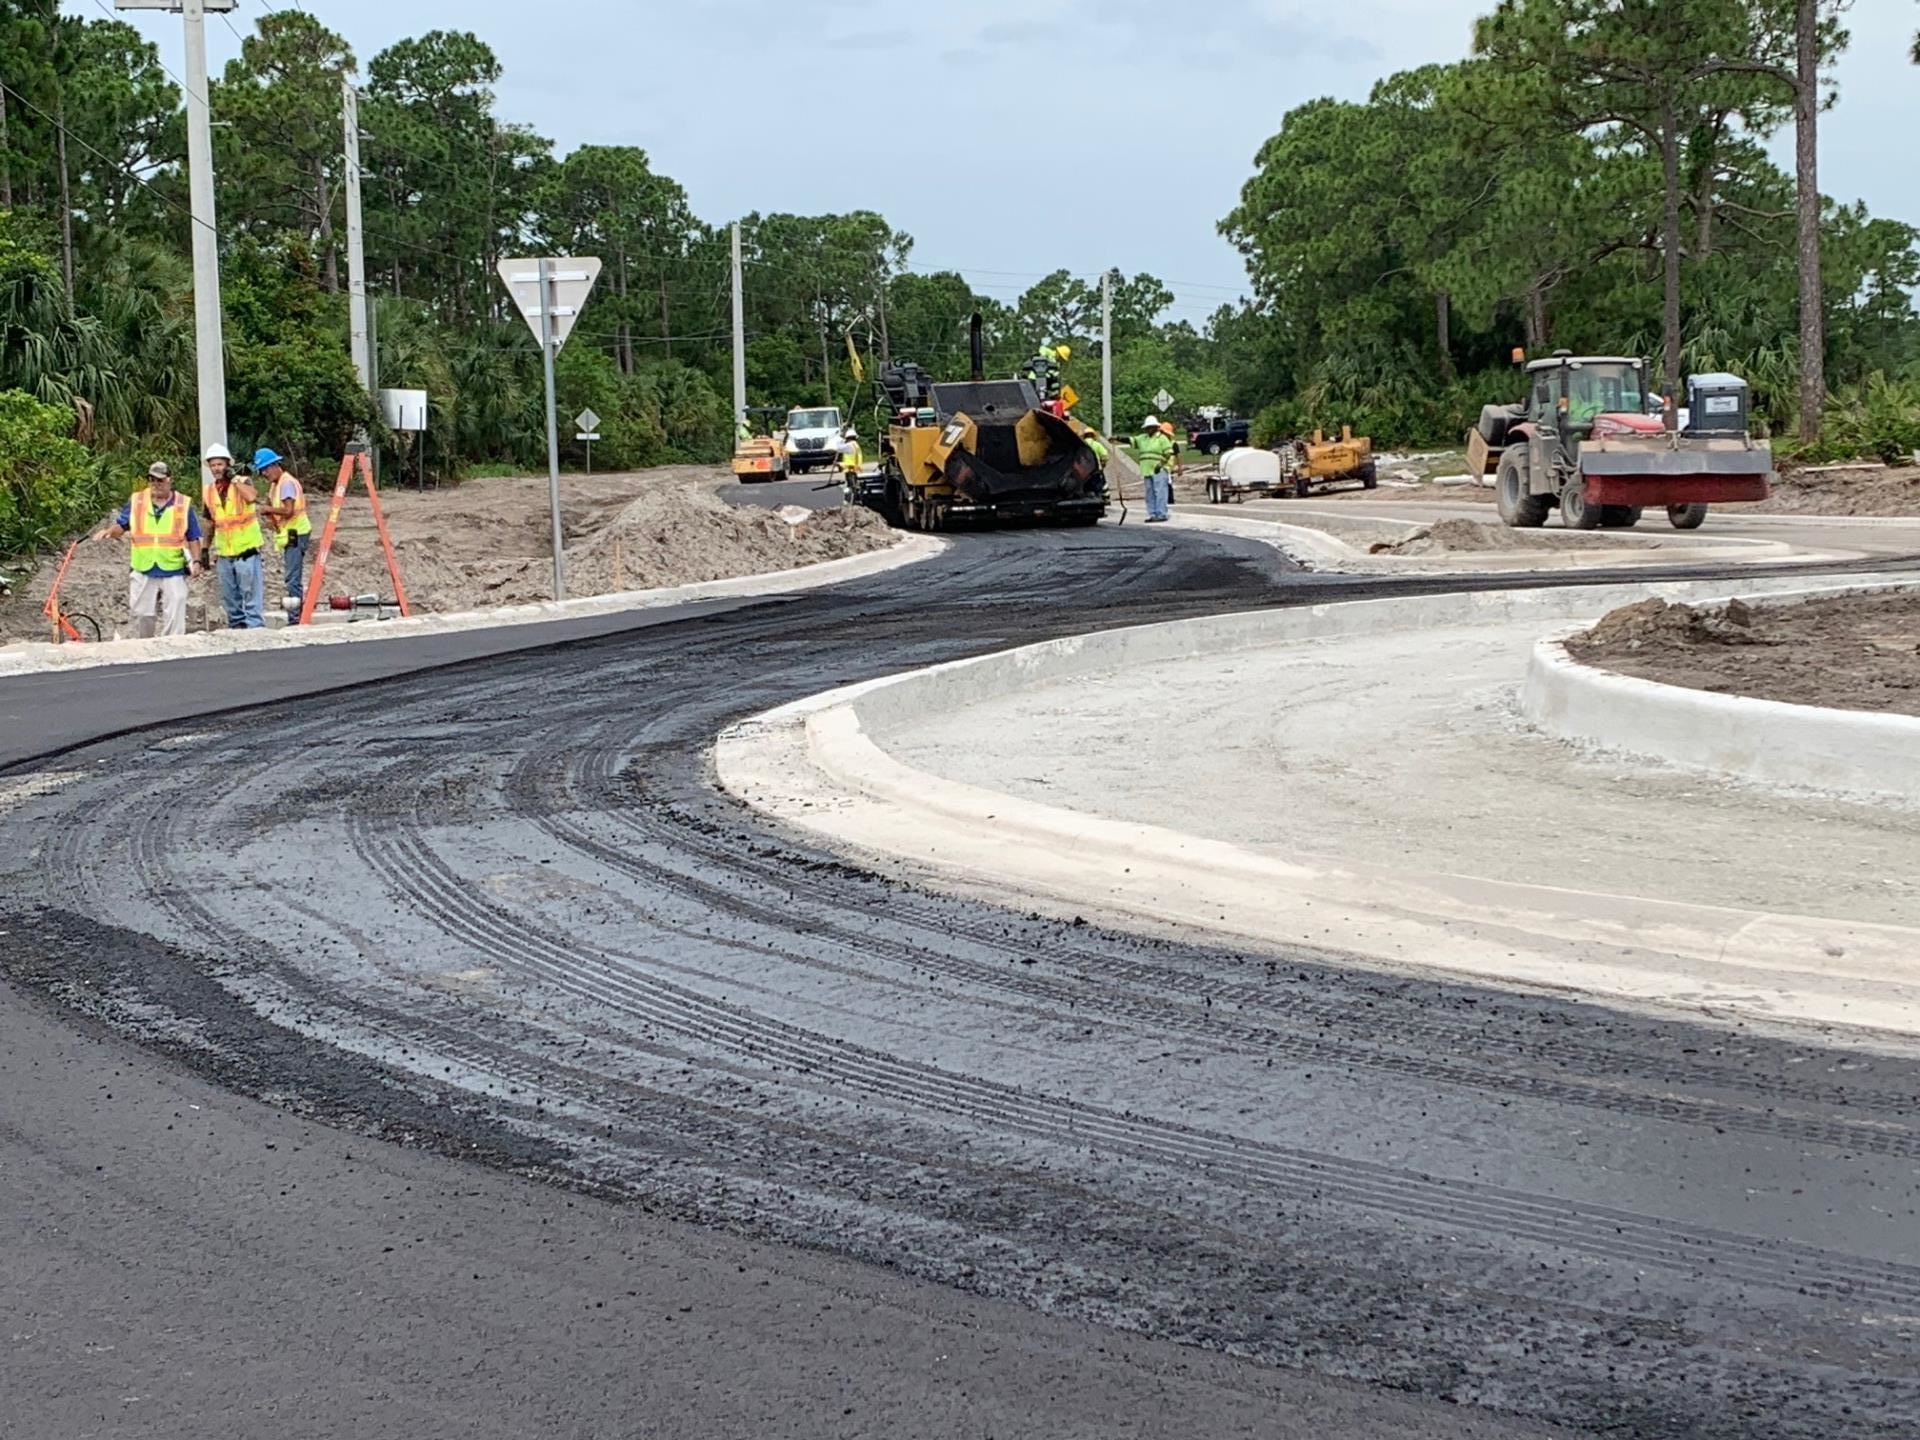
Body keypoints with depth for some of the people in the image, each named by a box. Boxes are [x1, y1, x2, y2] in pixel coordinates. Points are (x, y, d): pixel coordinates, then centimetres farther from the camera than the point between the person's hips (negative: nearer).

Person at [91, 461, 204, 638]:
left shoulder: (184, 505, 3)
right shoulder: (136, 501, 6)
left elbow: (193, 538, 6)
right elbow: (121, 525, 11)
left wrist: (196, 561, -5)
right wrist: (109, 531, -10)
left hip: (173, 572, -2)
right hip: (143, 572, 2)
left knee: (174, 619, -3)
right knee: (142, 617, 9)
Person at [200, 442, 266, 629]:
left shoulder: (242, 484, -5)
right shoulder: (208, 492, 9)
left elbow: (252, 497, -30)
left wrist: (234, 479, -20)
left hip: (246, 551, -6)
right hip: (224, 555, 6)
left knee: (252, 598, -7)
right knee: (230, 600, 14)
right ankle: (236, 627, 24)